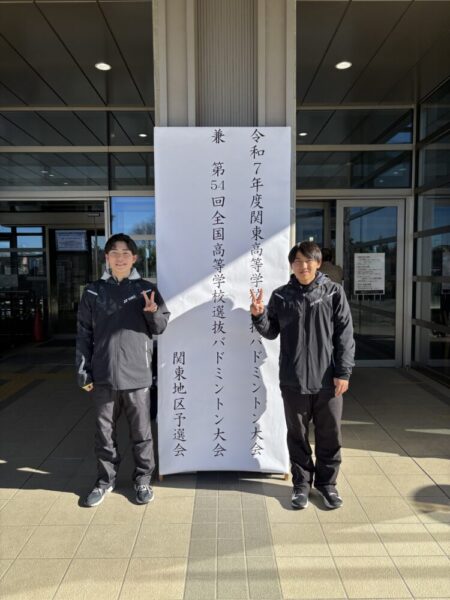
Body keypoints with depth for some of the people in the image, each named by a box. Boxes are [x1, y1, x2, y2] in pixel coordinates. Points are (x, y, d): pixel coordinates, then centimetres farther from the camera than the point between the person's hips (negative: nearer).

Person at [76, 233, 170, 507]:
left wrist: (153, 313, -18)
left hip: (137, 374, -1)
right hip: (103, 375, 2)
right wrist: (83, 370, 1)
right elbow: (84, 334, 5)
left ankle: (143, 479, 27)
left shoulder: (146, 289, 1)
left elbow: (161, 326, 4)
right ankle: (106, 480, 32)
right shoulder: (93, 292, 4)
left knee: (141, 431, 10)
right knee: (105, 431, 14)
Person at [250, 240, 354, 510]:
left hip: (328, 379, -1)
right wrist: (259, 315, -12)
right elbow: (271, 332, 8)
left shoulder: (334, 292, -1)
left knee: (330, 435, 11)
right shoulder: (281, 295, 3)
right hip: (293, 379, 1)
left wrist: (343, 372, -7)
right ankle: (302, 482, 32)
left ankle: (327, 482, 32)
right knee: (297, 435, 13)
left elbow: (345, 335, -2)